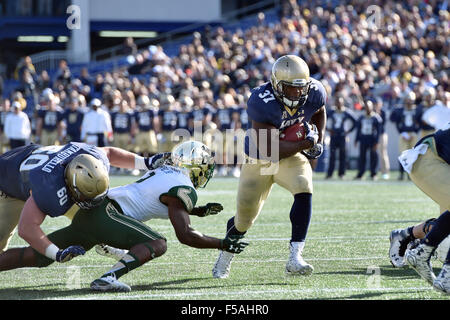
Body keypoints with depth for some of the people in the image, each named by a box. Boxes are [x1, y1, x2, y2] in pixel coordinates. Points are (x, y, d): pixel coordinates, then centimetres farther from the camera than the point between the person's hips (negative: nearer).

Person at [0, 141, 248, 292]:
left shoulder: (165, 171, 20)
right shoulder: (183, 188, -7)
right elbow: (184, 235, -12)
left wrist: (201, 211, 35)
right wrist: (222, 244, -2)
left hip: (90, 211, 9)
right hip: (105, 214, -9)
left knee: (40, 256, 10)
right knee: (157, 244, -16)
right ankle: (107, 280, -30)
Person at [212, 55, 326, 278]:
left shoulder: (313, 93, -17)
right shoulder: (262, 102, -33)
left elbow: (319, 113, 11)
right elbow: (269, 149, -31)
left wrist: (318, 139, -2)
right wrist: (306, 143, -30)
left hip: (293, 156, 3)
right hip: (260, 160, -3)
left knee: (304, 192, -29)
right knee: (245, 219, 9)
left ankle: (294, 258, -29)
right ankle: (226, 256, 42)